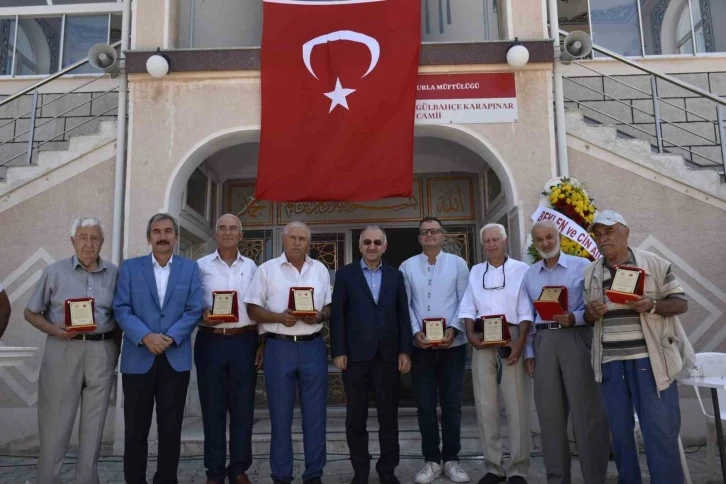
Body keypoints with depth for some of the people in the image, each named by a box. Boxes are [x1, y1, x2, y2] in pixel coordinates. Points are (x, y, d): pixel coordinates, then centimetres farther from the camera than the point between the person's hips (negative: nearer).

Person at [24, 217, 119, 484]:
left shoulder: (114, 273, 5)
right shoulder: (55, 271, 0)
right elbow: (31, 312, 3)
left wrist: (116, 344, 0)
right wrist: (53, 329, -14)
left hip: (102, 352, 2)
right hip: (63, 350, -2)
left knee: (94, 421, 11)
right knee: (55, 421, 5)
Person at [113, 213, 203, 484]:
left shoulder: (190, 268, 6)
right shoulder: (130, 267, 6)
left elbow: (194, 310, -1)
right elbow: (121, 309, -3)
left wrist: (170, 338, -14)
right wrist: (145, 337, -17)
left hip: (176, 358, 0)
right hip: (138, 358, 0)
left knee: (171, 427, 8)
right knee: (136, 427, 7)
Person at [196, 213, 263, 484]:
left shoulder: (251, 267, 9)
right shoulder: (201, 266, 4)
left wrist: (261, 344, 5)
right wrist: (202, 316, -17)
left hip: (244, 342, 1)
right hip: (211, 342, -1)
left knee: (243, 409, 6)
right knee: (213, 409, 6)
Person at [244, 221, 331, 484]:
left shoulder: (320, 270, 9)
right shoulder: (266, 269, 1)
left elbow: (329, 307, 12)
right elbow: (253, 310, -2)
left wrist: (319, 316, -10)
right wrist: (280, 317, -17)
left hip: (313, 347, 2)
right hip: (279, 348, -2)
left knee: (315, 413, 7)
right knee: (280, 414, 6)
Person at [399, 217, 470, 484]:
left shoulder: (457, 264, 3)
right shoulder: (407, 266, 4)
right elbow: (404, 305, 1)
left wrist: (453, 329, -14)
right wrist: (415, 332, -12)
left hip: (453, 344, 0)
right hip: (420, 345, 0)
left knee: (452, 404, 7)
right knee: (425, 405, 7)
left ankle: (451, 459, 20)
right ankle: (431, 460, 19)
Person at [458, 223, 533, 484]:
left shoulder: (520, 269, 2)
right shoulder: (475, 271, 14)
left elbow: (526, 310, -4)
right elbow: (468, 308, 10)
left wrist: (519, 342, -14)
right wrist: (471, 334, -6)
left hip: (512, 340, -3)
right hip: (483, 342, 3)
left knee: (517, 405, -2)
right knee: (485, 405, 5)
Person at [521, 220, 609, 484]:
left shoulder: (582, 265, 1)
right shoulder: (529, 274, 14)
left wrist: (574, 318, -20)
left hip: (575, 339, -4)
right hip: (543, 341, 4)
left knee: (586, 411, -2)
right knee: (550, 412, 9)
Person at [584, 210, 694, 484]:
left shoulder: (654, 264, 2)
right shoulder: (591, 273, 11)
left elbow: (680, 303, 2)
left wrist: (652, 306, -17)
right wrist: (591, 311, -8)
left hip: (649, 357, -3)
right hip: (610, 360, 3)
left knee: (660, 430, -1)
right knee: (619, 430, 9)